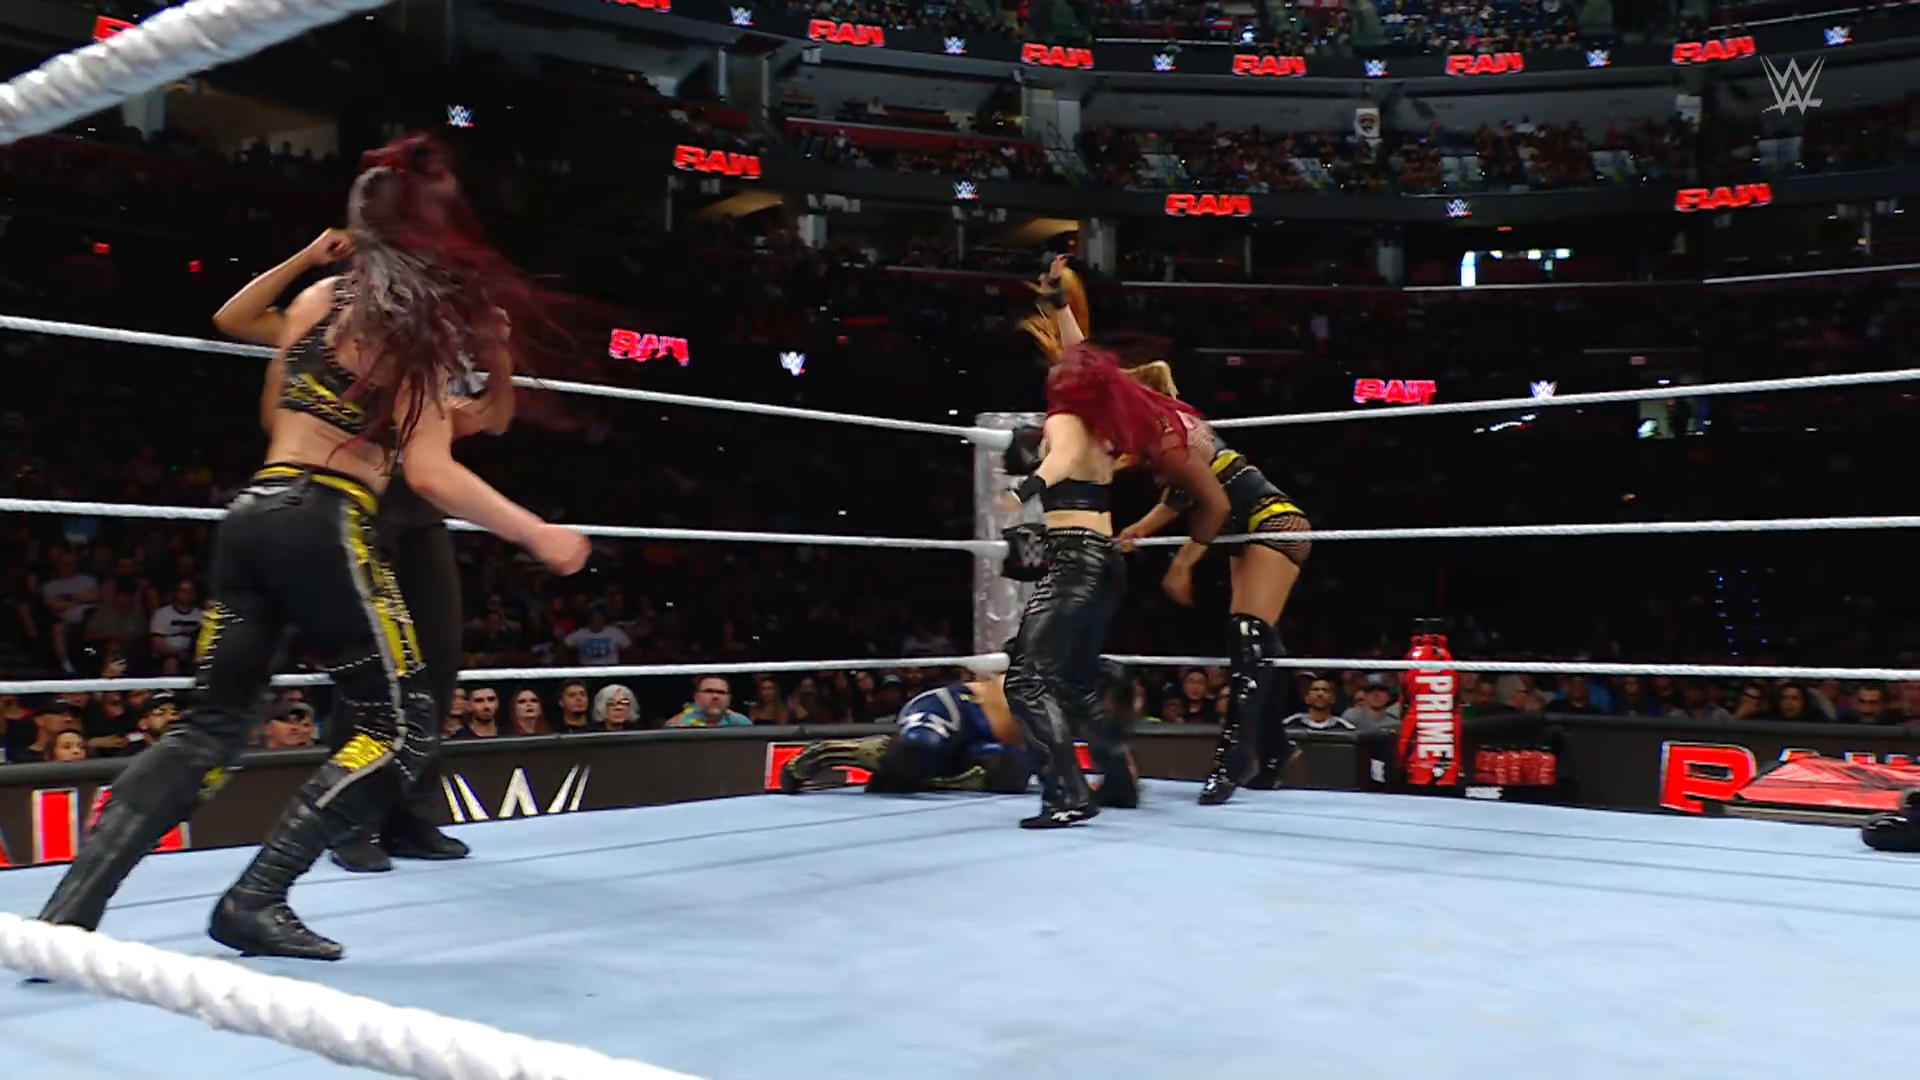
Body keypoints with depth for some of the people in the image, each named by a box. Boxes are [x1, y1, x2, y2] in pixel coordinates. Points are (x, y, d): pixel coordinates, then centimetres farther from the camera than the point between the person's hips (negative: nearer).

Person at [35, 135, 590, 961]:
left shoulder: (315, 298, 13)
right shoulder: (417, 325, -5)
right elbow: (430, 473, -12)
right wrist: (537, 535, -6)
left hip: (253, 514, 8)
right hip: (324, 528, -7)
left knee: (210, 725, 12)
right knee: (401, 727, 3)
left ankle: (67, 912, 5)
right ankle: (255, 903, -1)